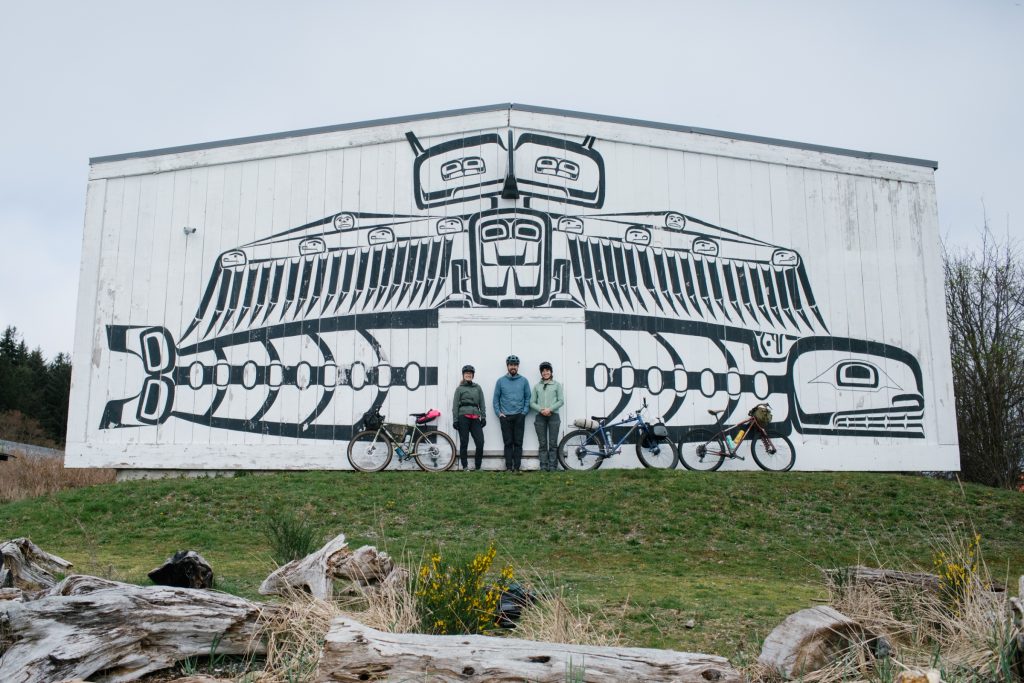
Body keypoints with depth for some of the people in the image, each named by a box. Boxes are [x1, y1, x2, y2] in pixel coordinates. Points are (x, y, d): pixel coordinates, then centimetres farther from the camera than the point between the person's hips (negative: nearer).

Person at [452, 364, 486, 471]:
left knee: (480, 442, -8)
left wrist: (483, 417, 4)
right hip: (463, 417, -2)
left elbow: (482, 403, 13)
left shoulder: (477, 388, 15)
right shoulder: (459, 388, 7)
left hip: (475, 418, 2)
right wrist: (455, 420, -4)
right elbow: (455, 405, 3)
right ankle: (465, 467, 7)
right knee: (464, 443, 0)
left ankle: (477, 467, 3)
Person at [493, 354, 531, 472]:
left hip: (519, 416, 0)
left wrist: (524, 412, -4)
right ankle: (508, 467, 5)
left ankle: (517, 467, 4)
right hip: (505, 417, 0)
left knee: (518, 443, 0)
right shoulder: (500, 381, 5)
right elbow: (495, 399, 7)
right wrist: (499, 413, -1)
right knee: (508, 443, 2)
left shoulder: (523, 381, 5)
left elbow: (528, 398, 6)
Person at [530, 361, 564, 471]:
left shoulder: (557, 385, 9)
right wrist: (541, 410, -9)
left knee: (553, 443, -4)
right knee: (542, 444, 0)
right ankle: (543, 467, 2)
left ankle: (552, 466, -2)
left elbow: (561, 401, 1)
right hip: (540, 417, 2)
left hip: (553, 416, -2)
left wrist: (550, 409, -12)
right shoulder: (537, 386, 14)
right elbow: (532, 402, 8)